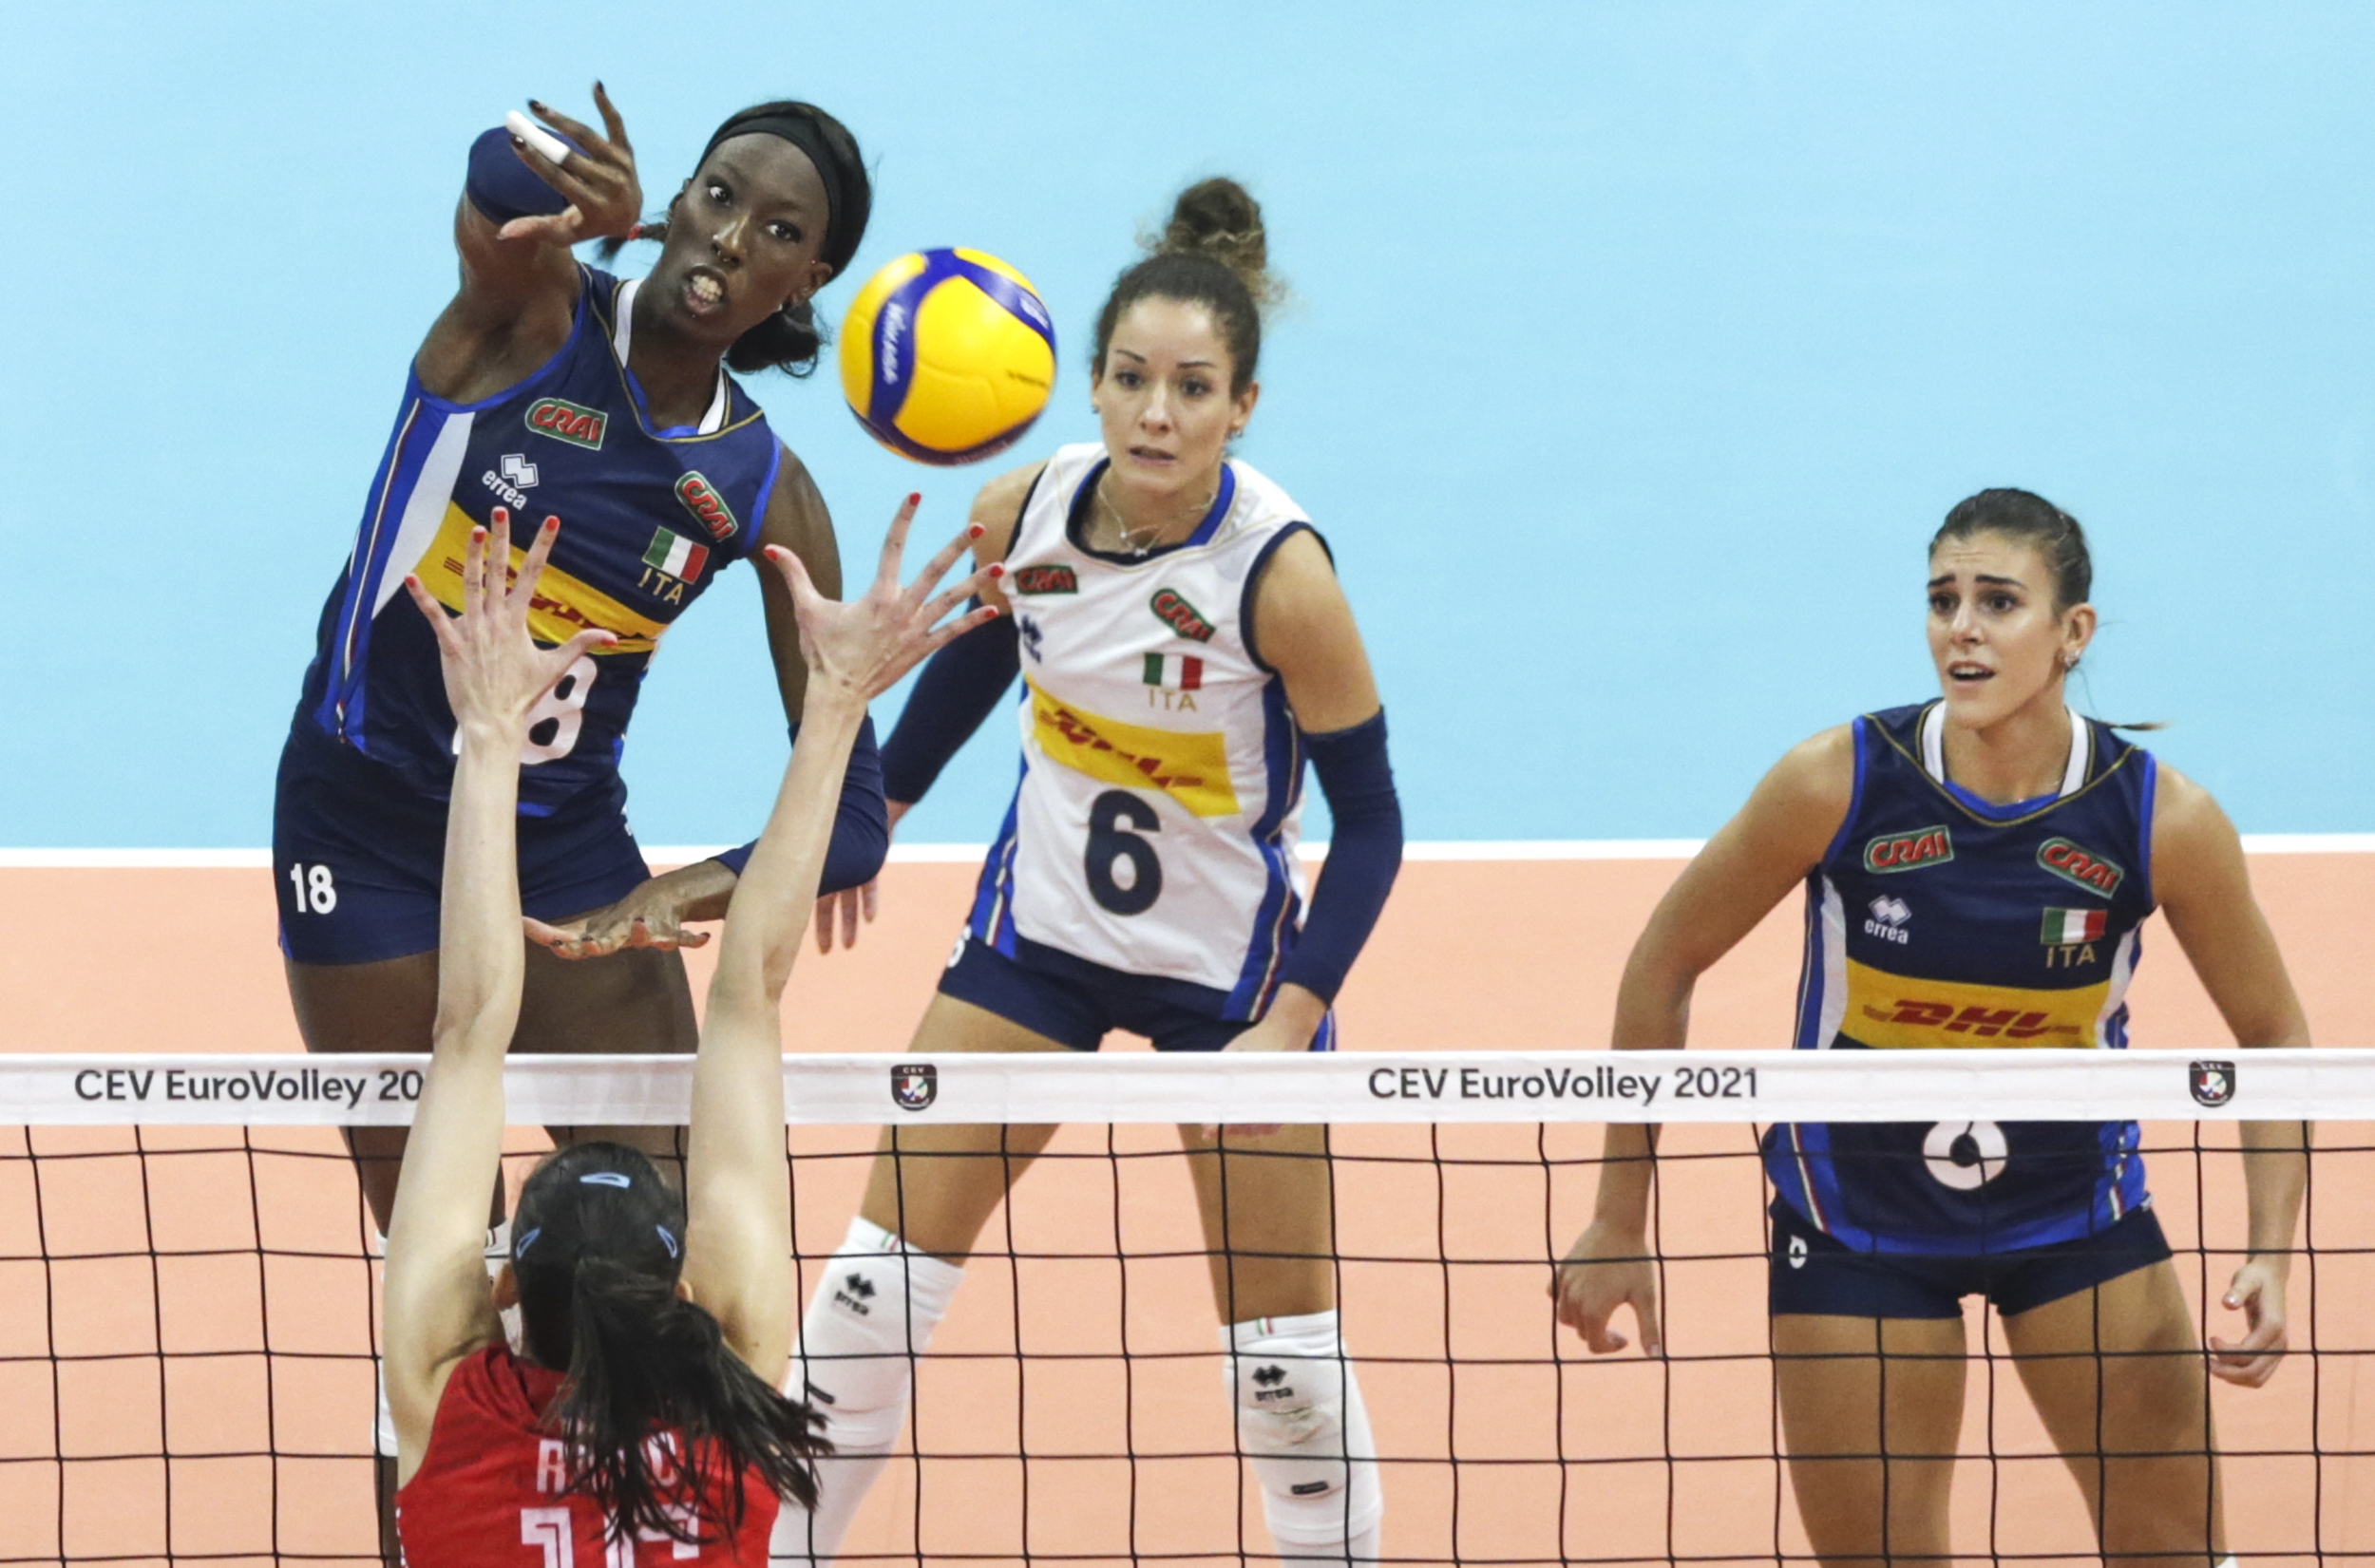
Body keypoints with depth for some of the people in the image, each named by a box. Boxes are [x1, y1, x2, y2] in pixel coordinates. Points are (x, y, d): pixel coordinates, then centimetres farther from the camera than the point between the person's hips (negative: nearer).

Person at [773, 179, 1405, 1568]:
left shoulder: (1282, 575, -25)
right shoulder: (1022, 513, -13)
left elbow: (1370, 823, -17)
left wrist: (1285, 1030, -24)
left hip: (1229, 960, -4)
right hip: (1042, 922, 4)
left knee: (1285, 1349, -1)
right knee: (882, 1271, 3)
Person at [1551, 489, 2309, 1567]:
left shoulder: (2163, 819, -17)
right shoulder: (1840, 782, -20)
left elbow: (2273, 1036, -3)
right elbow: (1662, 967, -7)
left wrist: (2272, 1255, -17)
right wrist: (1619, 1222, -5)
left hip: (2076, 1203, 1)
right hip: (1856, 1216, -1)